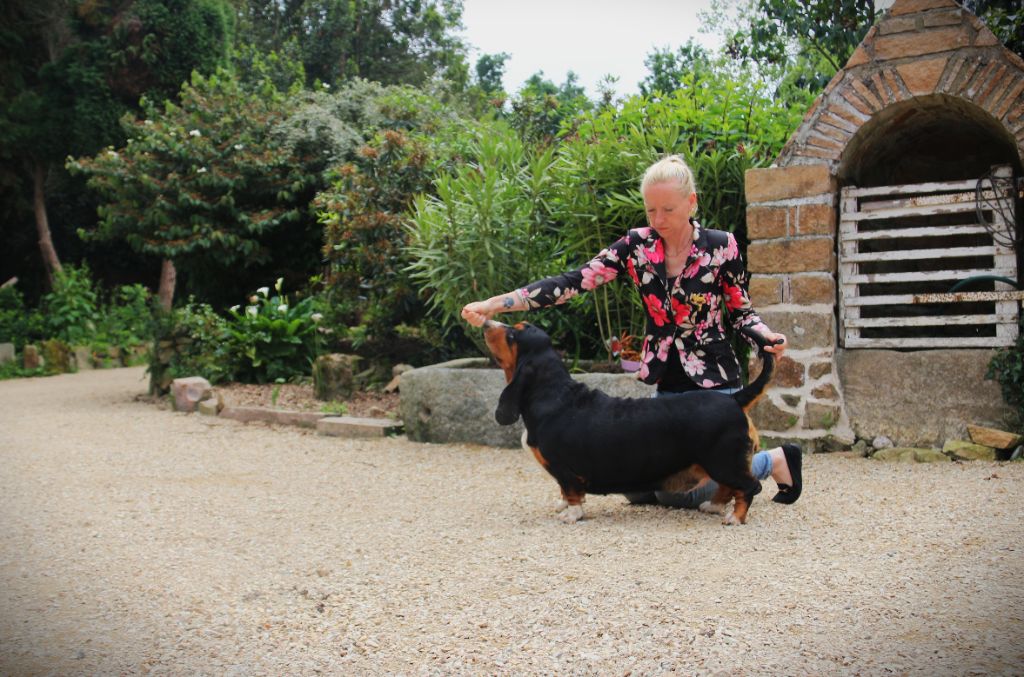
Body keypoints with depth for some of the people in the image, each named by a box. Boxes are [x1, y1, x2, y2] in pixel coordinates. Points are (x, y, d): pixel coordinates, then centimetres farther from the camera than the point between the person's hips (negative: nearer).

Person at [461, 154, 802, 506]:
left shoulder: (720, 246, -11)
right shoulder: (636, 246, -5)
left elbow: (740, 311, 1)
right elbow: (572, 282, -13)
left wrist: (766, 336, -22)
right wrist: (495, 303, -23)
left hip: (713, 385, -4)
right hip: (667, 387, 5)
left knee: (676, 492, -9)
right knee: (638, 487, 6)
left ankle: (774, 460, 15)